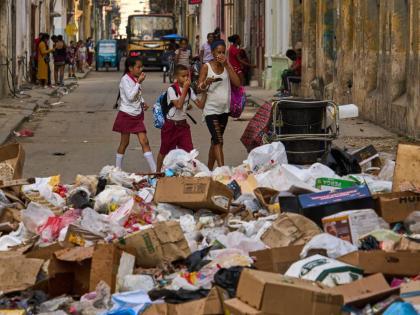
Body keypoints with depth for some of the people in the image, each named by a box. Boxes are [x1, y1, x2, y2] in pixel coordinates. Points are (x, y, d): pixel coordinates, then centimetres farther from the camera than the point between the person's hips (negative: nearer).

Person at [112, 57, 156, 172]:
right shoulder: (125, 79, -14)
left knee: (144, 142, -1)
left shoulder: (137, 79, 7)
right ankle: (117, 169, 18)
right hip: (126, 115, -6)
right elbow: (130, 96, -24)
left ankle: (154, 170, -6)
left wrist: (143, 103, 3)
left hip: (137, 115, 6)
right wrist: (139, 83, -23)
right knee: (124, 143, 4)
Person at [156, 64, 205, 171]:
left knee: (189, 151, -8)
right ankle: (158, 172, 29)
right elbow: (178, 105, -27)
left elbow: (200, 105, -1)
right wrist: (185, 88, -23)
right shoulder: (172, 89, -15)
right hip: (171, 125, -4)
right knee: (164, 151, 12)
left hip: (183, 124, 4)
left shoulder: (189, 90, 1)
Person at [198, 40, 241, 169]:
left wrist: (226, 65, -11)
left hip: (224, 109, 5)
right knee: (218, 141, -16)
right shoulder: (206, 67, -5)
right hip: (211, 109, -5)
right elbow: (200, 88, -5)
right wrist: (206, 83, -28)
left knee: (215, 141, 14)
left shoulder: (227, 66, 5)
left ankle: (209, 169, 24)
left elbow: (237, 83, -7)